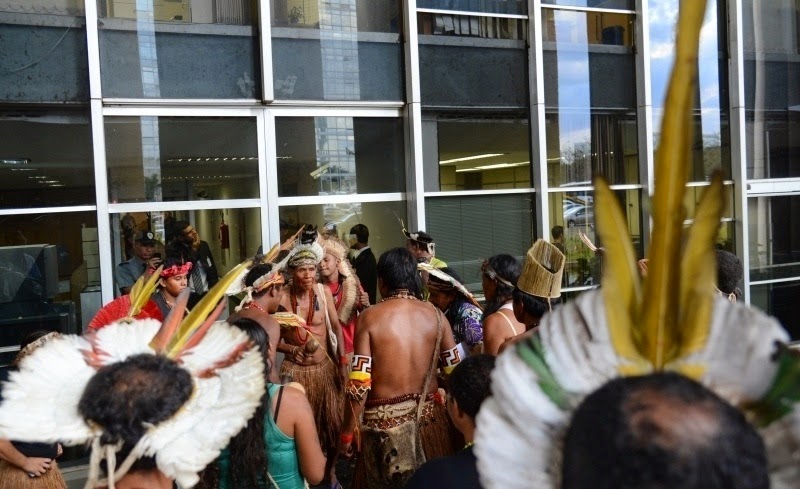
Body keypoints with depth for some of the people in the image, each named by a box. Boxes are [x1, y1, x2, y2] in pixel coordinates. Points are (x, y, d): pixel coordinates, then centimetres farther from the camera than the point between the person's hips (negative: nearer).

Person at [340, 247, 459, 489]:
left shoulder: (369, 317, -8)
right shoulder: (436, 315, -1)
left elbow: (359, 384, -11)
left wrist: (347, 433, -2)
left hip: (385, 420, -2)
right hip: (429, 416, 3)